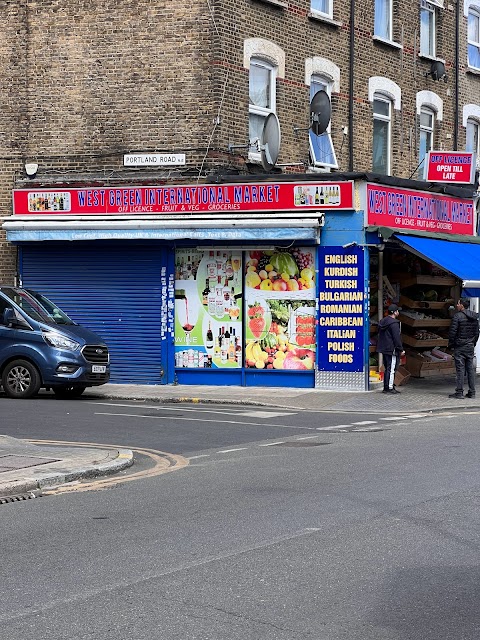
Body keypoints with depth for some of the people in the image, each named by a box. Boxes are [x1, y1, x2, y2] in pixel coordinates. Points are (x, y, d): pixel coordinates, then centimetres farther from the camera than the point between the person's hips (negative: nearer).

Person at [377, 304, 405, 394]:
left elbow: (380, 336, 20)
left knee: (387, 369, 15)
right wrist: (401, 350, -12)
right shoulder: (394, 323, -16)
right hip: (391, 349, -9)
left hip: (384, 349, 9)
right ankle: (389, 388, -5)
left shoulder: (382, 321, 13)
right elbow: (397, 338, -18)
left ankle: (387, 387, 19)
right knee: (391, 369, -5)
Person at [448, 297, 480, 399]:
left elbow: (452, 332, -13)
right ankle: (472, 392, 9)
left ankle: (459, 392, -4)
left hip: (459, 347, -6)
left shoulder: (458, 316, -12)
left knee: (460, 369, -4)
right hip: (470, 347, 6)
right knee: (470, 369, 8)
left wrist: (451, 344, -1)